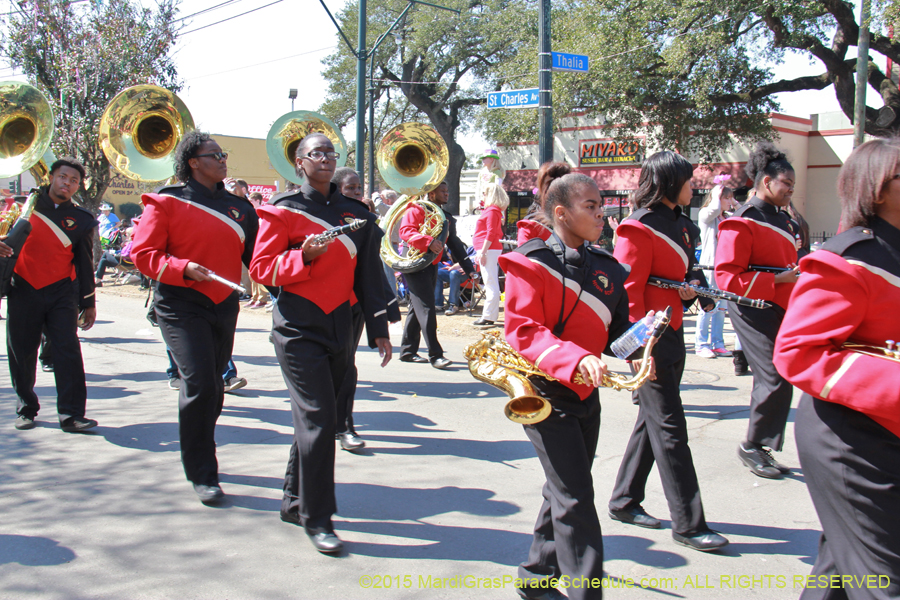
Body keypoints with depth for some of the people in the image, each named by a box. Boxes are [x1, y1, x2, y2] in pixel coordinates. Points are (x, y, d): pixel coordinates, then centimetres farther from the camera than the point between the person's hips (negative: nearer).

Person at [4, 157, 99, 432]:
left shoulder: (81, 220, 5)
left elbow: (85, 262, 9)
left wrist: (89, 302, 8)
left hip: (62, 293, -1)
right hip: (23, 291, 1)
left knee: (68, 350, -10)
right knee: (22, 352, 7)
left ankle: (71, 414, -8)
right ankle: (26, 408, 24)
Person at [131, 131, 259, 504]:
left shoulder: (238, 207, 12)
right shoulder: (167, 202, -2)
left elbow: (256, 256, 14)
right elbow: (143, 253, -7)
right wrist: (183, 268, -20)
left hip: (224, 306, 5)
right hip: (182, 307, -5)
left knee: (213, 387, 12)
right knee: (199, 384, -15)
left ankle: (198, 453, 34)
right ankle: (202, 474, -5)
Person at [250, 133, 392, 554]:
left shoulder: (353, 213, 12)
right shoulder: (283, 210, -1)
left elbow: (367, 273, 14)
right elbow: (261, 267, -4)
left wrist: (379, 328, 10)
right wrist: (304, 256, -21)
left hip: (339, 327, 5)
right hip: (298, 328, -5)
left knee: (317, 417, 13)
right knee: (318, 417, -12)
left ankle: (294, 502, 29)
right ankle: (316, 519, -3)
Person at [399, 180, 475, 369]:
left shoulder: (446, 218, 16)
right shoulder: (417, 210, -6)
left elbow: (455, 244, 17)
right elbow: (405, 231, -19)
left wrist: (469, 269, 10)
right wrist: (428, 242, -33)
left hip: (432, 267, 8)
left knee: (417, 309, 13)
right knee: (426, 309, -11)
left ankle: (407, 351, 21)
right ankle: (435, 355, -11)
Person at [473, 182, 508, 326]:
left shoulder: (492, 211, -11)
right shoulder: (491, 209, 19)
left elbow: (491, 233, -19)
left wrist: (483, 251, -21)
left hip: (489, 249, -11)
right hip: (490, 250, 11)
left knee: (490, 284, -11)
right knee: (491, 284, 13)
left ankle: (488, 316, -12)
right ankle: (492, 314, 18)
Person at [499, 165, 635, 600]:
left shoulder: (606, 267, 8)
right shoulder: (531, 263, -12)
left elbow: (618, 327, 15)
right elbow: (522, 331, -20)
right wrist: (577, 358, -33)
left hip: (586, 395, 7)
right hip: (545, 393, -7)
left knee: (565, 490, 16)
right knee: (575, 495, -9)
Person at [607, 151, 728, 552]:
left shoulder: (678, 223, 14)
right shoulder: (640, 228, -14)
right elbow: (628, 289, -18)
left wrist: (691, 289, 2)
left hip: (672, 336, 10)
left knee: (652, 421, 15)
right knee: (669, 428, -4)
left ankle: (624, 501, 28)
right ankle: (688, 524, 4)